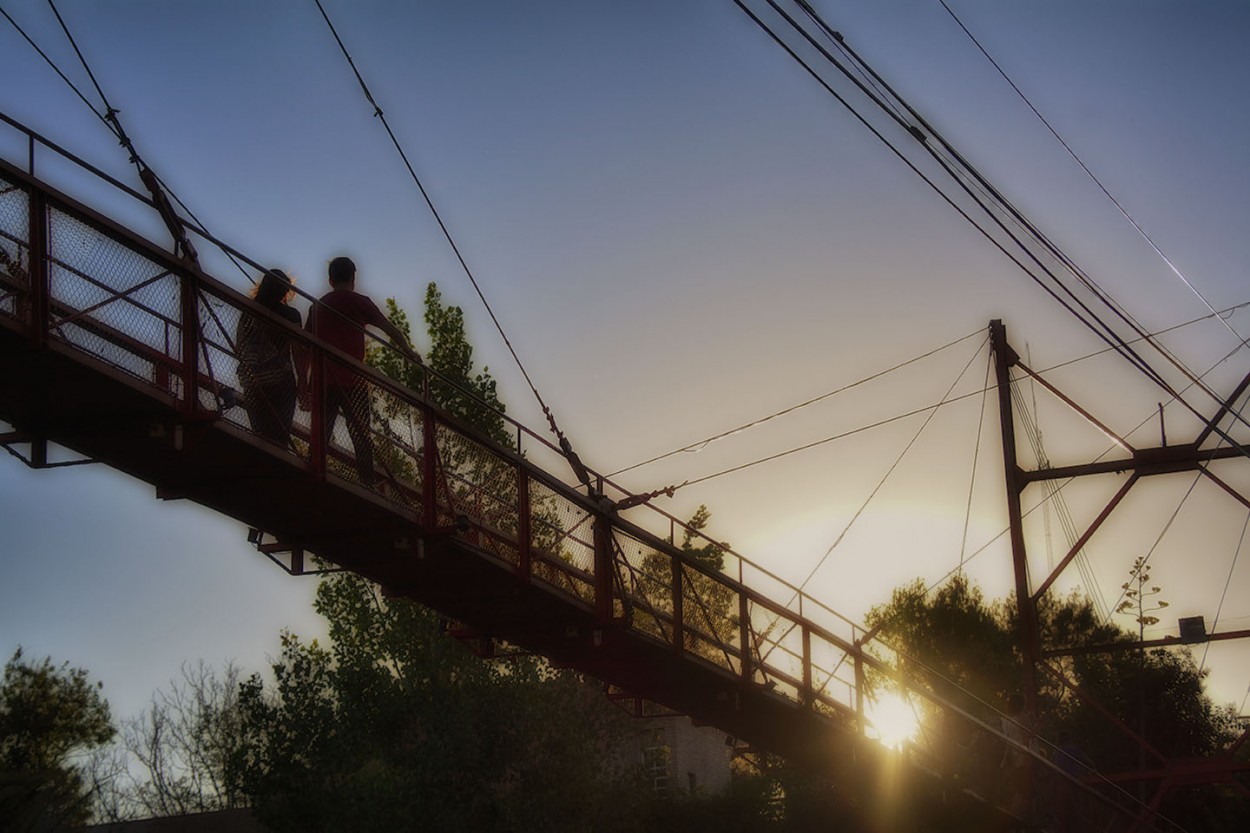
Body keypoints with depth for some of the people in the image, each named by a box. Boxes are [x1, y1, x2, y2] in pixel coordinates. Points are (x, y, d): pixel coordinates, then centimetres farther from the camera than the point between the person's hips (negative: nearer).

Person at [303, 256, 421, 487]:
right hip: (352, 381, -4)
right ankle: (367, 485, -5)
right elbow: (390, 329, -1)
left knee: (319, 437, 8)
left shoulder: (319, 306, 12)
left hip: (323, 381, 4)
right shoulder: (359, 302, 0)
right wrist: (409, 352, 8)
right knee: (361, 437, 0)